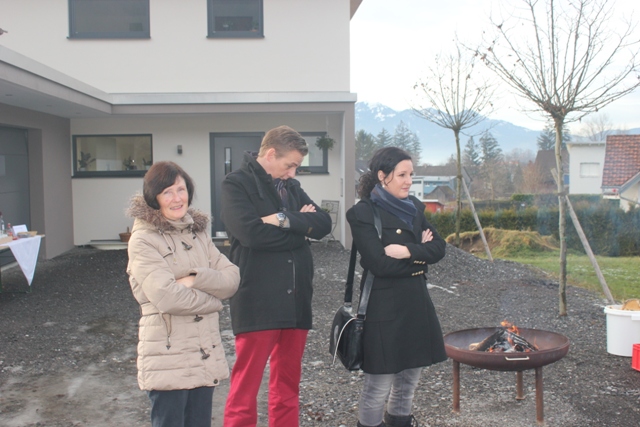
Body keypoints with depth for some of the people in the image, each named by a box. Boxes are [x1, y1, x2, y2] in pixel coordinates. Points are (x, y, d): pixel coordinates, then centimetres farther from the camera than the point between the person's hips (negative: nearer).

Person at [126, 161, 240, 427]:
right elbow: (166, 296, -19)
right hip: (168, 360, -6)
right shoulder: (143, 240, -8)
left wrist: (196, 279, -15)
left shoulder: (198, 233, 12)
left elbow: (232, 279, 3)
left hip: (206, 354, 6)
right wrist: (213, 299, -6)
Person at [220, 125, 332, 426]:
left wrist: (284, 219, -14)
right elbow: (251, 232, -20)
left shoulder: (291, 186, 15)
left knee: (288, 384, 15)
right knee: (245, 389, 1)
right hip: (257, 302, -6)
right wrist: (301, 227, -6)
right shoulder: (237, 184, -5)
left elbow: (323, 224, 3)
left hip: (295, 300, 7)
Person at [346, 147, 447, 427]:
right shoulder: (363, 213, -12)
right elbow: (380, 264, -20)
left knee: (409, 379, 18)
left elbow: (438, 247, 1)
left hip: (416, 303, 7)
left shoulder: (413, 207, 10)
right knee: (378, 386, 3)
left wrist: (408, 251, -16)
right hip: (384, 307, -7)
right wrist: (420, 255, -8)